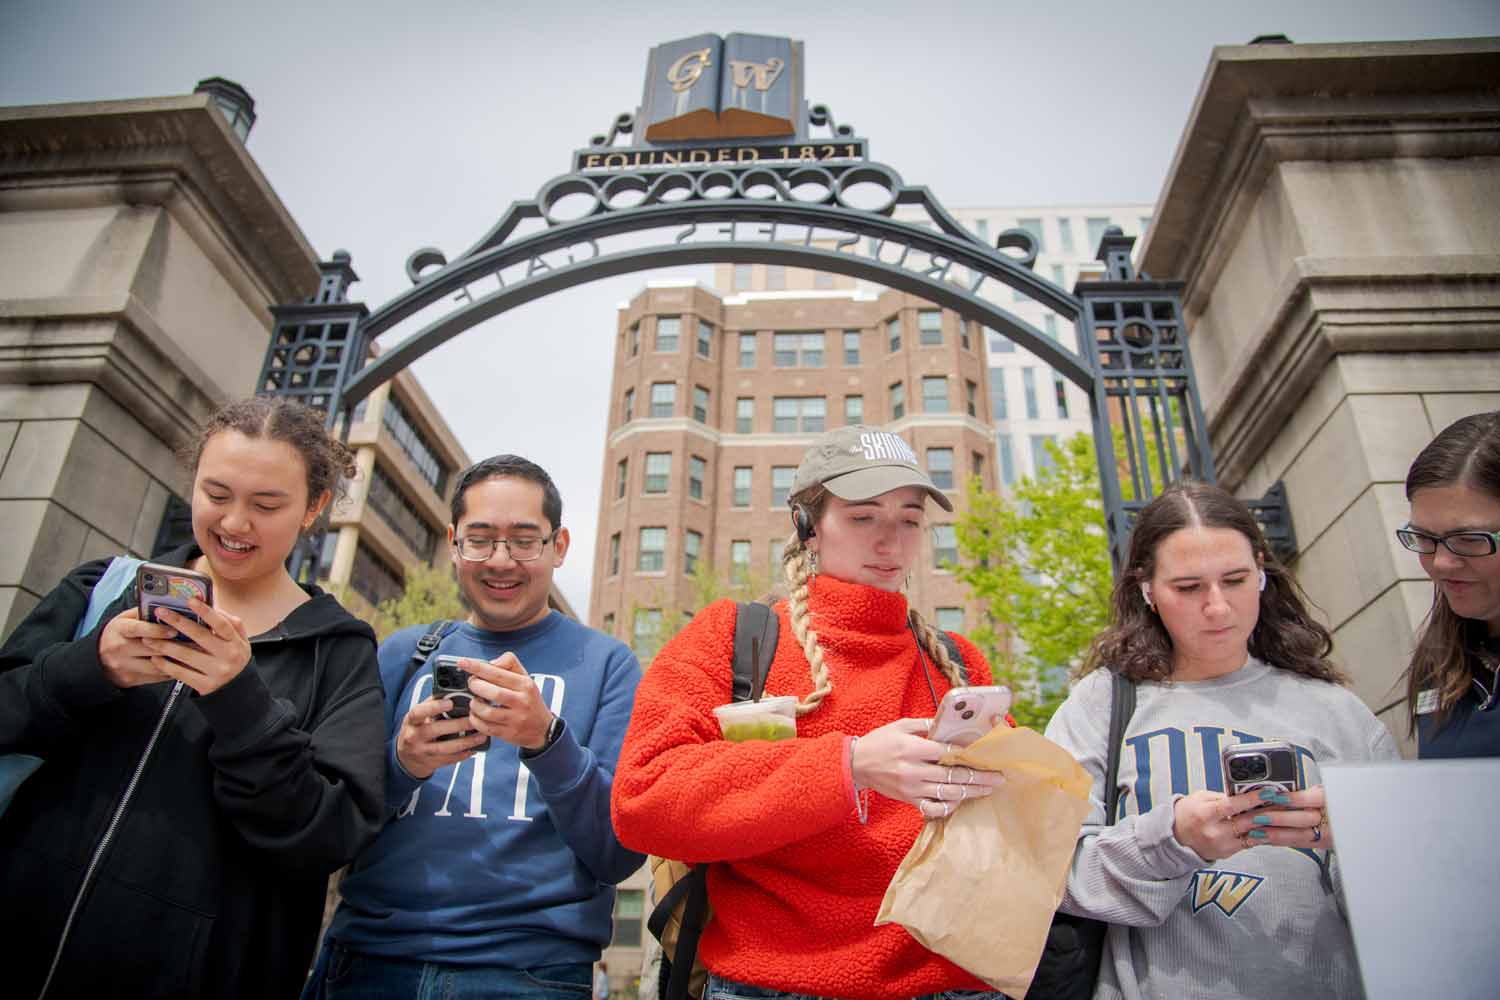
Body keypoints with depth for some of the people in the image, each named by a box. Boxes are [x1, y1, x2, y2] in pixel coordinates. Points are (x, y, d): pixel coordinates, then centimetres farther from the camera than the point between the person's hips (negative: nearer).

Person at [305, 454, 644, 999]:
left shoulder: (607, 663, -1)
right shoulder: (401, 652, 7)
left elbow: (621, 854, -7)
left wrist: (547, 741, -23)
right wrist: (401, 763, -16)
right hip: (369, 955, 3)